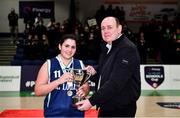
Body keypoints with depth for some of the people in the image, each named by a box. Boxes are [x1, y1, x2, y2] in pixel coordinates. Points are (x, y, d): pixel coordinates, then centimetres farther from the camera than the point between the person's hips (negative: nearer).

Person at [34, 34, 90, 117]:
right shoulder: (49, 64, -4)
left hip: (77, 113, 3)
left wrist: (84, 92, -10)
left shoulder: (80, 64, 5)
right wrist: (59, 81, -20)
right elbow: (38, 91, -9)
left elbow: (86, 87, 12)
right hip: (54, 113, -3)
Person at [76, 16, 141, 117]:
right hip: (106, 106, 8)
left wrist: (92, 101, -27)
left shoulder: (127, 49, -20)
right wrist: (96, 70, 2)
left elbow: (116, 82, -27)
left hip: (121, 109, -8)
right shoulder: (107, 47, 9)